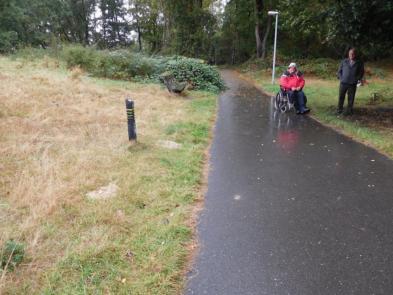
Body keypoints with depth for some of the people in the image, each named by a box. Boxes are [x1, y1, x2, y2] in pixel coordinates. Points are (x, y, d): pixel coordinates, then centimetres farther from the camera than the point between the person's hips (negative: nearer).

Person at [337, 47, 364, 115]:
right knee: (341, 97, 4)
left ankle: (349, 111, 18)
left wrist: (358, 79, 0)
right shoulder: (344, 61, 4)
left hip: (352, 84, 0)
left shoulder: (359, 63, 3)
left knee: (351, 98, 5)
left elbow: (361, 72, 13)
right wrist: (340, 78, 0)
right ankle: (339, 110, 18)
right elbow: (339, 71, 12)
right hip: (343, 83, 0)